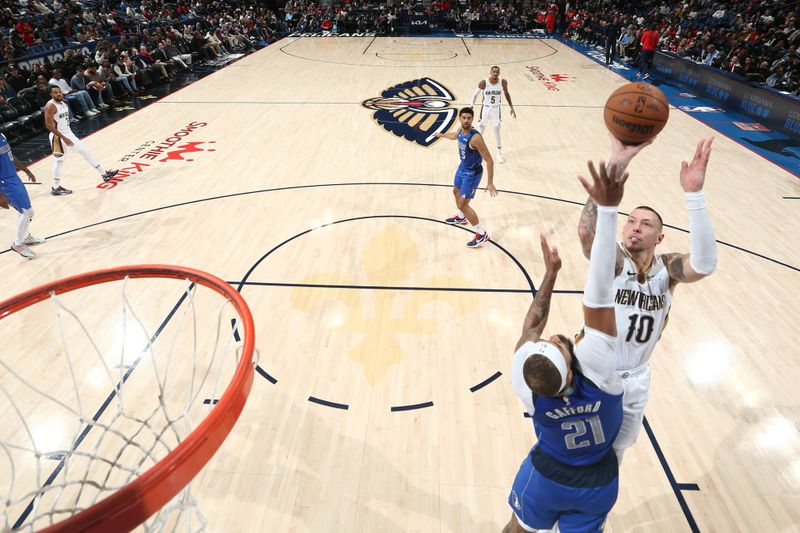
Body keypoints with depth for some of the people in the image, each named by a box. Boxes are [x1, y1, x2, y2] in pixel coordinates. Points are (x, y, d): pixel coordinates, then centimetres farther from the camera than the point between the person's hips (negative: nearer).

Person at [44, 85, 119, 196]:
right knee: (58, 161, -1)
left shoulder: (63, 103, 9)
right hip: (58, 137, -8)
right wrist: (64, 138, -25)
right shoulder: (50, 106, -19)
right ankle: (56, 188, 9)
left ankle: (104, 173, 24)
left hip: (69, 133, 8)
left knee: (85, 152, 14)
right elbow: (49, 125, -23)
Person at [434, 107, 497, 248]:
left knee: (463, 204, -8)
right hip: (462, 168, 9)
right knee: (456, 192, 29)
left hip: (472, 173, -9)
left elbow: (489, 160, -29)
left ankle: (482, 234, 3)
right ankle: (461, 218, 57)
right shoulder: (461, 131, -5)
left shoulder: (475, 138, -31)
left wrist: (490, 183, -31)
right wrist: (441, 134, 42)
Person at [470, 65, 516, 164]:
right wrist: (471, 107, -5)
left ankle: (499, 152, 25)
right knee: (480, 131, 4)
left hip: (496, 109, 1)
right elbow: (475, 94, -3)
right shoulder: (483, 83, -18)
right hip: (486, 108, -1)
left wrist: (511, 107, 7)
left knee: (497, 131, 7)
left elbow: (506, 94, 6)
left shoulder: (503, 82, -12)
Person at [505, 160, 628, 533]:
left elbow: (531, 325, -18)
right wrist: (607, 208, -51)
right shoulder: (595, 367, -41)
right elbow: (598, 296, -47)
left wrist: (551, 272, -9)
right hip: (598, 485, 1)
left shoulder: (527, 385, -35)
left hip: (548, 478, 0)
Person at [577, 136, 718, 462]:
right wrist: (618, 163, -51)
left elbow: (705, 264, -34)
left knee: (615, 452, 27)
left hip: (635, 380, 4)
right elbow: (586, 230, -41)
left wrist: (694, 194, -44)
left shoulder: (668, 269, -10)